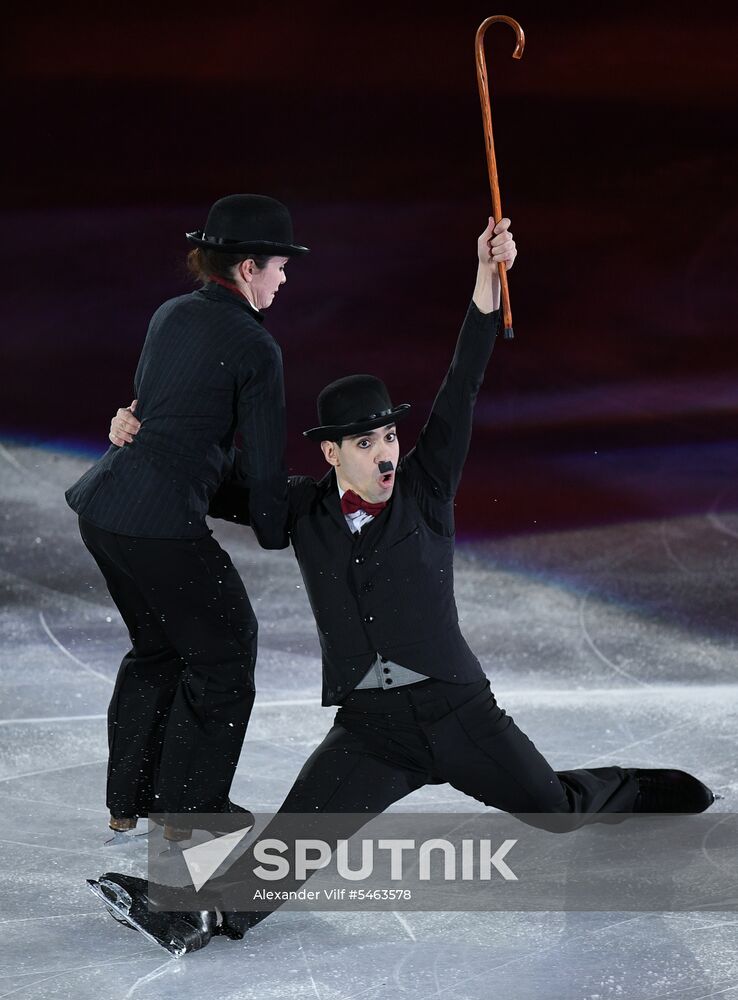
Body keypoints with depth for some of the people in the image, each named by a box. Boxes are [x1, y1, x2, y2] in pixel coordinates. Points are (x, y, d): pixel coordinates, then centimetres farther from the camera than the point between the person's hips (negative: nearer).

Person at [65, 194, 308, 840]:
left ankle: (129, 802, 31)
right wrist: (274, 531, 9)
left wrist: (241, 473, 24)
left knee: (157, 646, 25)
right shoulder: (254, 345, -10)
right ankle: (189, 809, 16)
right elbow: (265, 454, -6)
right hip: (161, 521, -9)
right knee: (225, 648, 10)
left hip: (104, 507, 9)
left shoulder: (171, 315, 14)